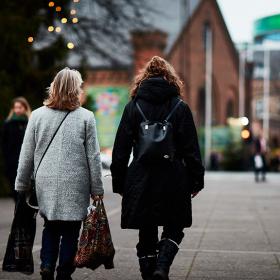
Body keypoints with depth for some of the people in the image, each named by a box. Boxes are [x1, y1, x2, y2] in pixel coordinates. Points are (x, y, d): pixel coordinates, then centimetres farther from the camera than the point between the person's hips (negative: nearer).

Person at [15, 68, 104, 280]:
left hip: (46, 184, 2)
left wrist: (22, 185, 14)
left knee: (50, 226, 16)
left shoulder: (38, 115, 1)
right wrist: (97, 189, 5)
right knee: (70, 230, 8)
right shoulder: (86, 117, -4)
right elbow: (93, 157, -2)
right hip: (75, 187, -2)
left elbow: (26, 155, 5)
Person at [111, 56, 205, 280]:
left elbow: (121, 149, 2)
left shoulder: (132, 107, 3)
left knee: (147, 232, 12)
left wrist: (118, 182, 8)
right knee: (174, 228, 12)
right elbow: (191, 148, -2)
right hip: (173, 178, -1)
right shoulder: (180, 108, -1)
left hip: (140, 179, 1)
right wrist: (196, 180, 6)